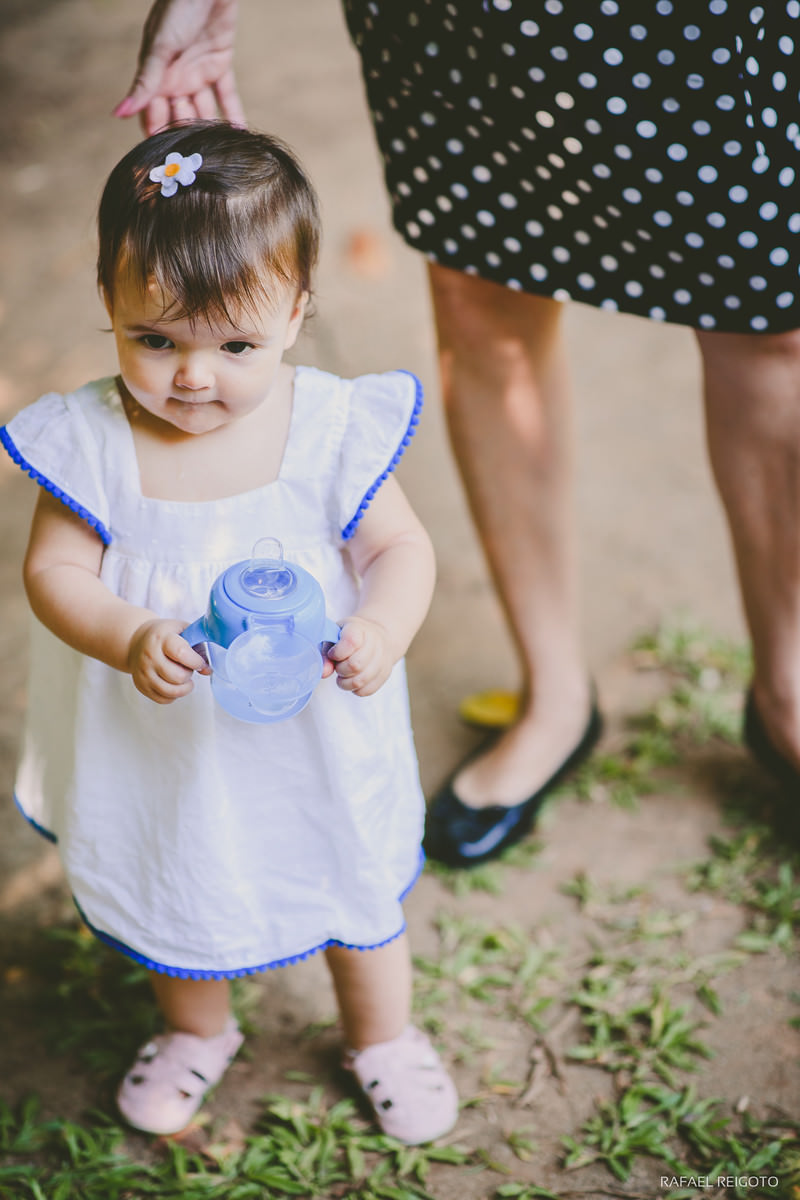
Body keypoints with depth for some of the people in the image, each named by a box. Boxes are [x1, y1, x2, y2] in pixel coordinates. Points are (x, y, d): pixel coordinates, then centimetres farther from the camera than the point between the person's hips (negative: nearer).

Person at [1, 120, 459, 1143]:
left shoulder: (333, 429, -20)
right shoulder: (91, 442, -19)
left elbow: (402, 548, -12)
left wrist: (381, 629, -32)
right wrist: (128, 639, -35)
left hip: (311, 741, -1)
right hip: (160, 743, 1)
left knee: (355, 884, 22)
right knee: (173, 888, 26)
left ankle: (382, 1037, 53)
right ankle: (197, 1029, 58)